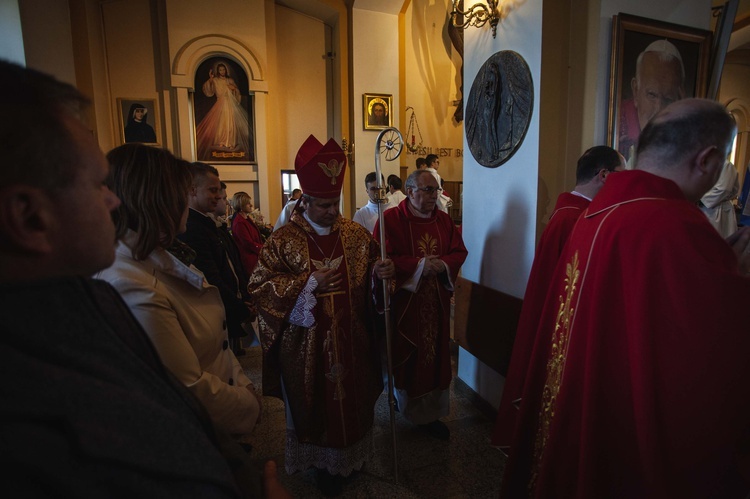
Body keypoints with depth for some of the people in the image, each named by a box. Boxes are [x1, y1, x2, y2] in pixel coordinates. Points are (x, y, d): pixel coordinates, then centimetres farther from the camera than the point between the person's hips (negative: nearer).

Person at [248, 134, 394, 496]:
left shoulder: (356, 234, 1)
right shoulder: (283, 240, -9)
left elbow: (371, 272, 11)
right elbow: (260, 286, -12)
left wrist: (382, 272, -13)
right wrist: (308, 282, -21)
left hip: (351, 339, 3)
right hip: (308, 344, -3)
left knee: (352, 397, 17)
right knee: (316, 402, 12)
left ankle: (351, 457, 43)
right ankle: (322, 465, 38)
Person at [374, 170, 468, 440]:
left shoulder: (444, 220, 9)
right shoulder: (390, 218, -8)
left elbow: (459, 252, 9)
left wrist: (443, 265, -12)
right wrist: (418, 265, -20)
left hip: (436, 303, 5)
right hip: (404, 302, -4)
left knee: (434, 356, 9)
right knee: (407, 358, 6)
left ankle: (430, 413, 25)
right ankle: (403, 401, 30)